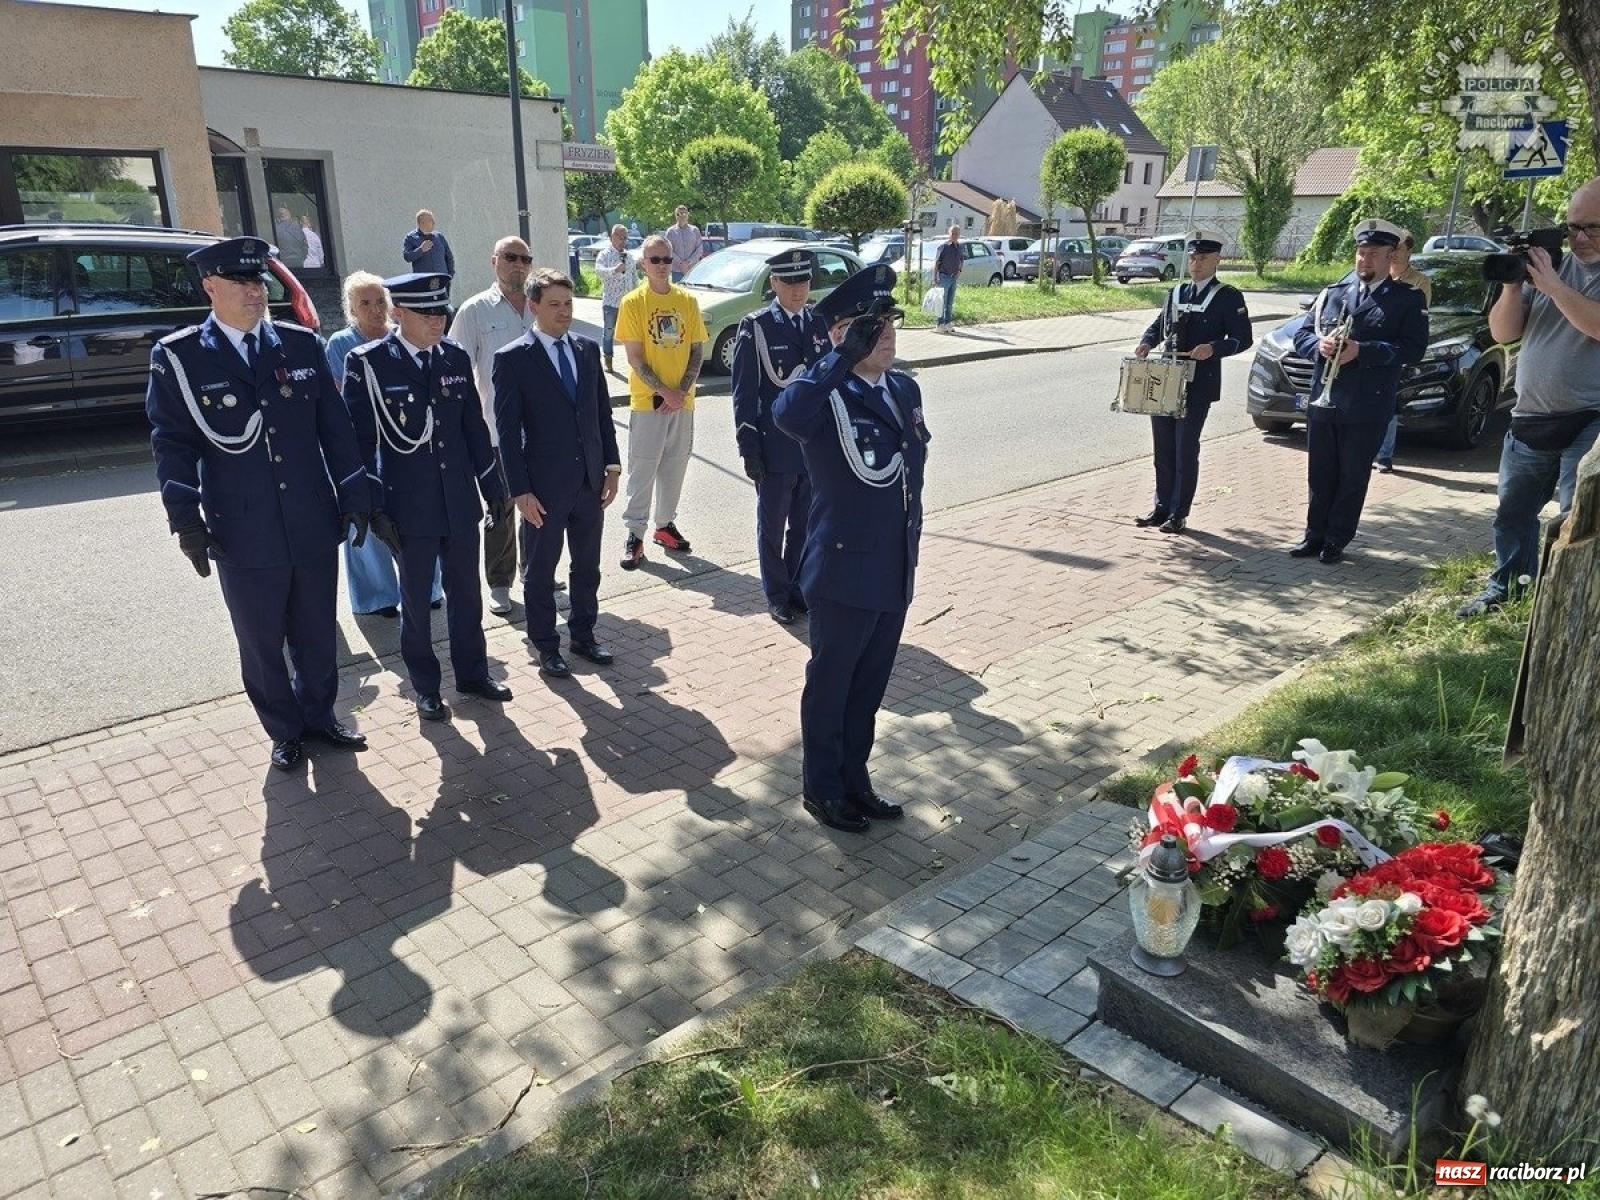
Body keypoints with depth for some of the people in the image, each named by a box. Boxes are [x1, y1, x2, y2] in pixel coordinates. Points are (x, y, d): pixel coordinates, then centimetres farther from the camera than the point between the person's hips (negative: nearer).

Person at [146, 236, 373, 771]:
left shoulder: (302, 344, 4)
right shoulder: (177, 356, -2)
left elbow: (335, 428, 6)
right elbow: (172, 441, -2)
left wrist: (355, 496, 4)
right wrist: (185, 514, -12)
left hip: (314, 525, 2)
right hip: (243, 534, -2)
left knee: (318, 635, 15)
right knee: (262, 644, 11)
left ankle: (318, 716, 36)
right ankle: (285, 731, 30)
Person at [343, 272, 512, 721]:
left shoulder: (456, 357, 3)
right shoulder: (367, 363, -9)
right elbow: (360, 440, -8)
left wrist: (493, 488, 11)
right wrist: (373, 507, -11)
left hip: (461, 502, 4)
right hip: (409, 507, -4)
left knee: (466, 594, 15)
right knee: (416, 600, 10)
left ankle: (472, 673, 32)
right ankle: (425, 687, 26)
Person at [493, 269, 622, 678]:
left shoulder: (588, 349, 6)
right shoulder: (513, 359, -9)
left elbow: (603, 411, 11)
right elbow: (508, 430, -10)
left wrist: (612, 466, 5)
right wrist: (520, 491, -13)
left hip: (590, 481, 5)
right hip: (545, 487, -5)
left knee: (588, 567, 16)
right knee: (541, 571, 10)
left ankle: (583, 635, 33)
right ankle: (546, 646, 24)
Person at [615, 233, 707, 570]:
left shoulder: (687, 301, 5)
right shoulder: (633, 302, -6)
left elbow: (697, 350, 5)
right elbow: (635, 358, -9)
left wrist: (682, 391, -8)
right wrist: (664, 392, -16)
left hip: (682, 401, 4)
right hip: (647, 402, -4)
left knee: (674, 466, 12)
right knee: (643, 470, 0)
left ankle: (665, 524, 27)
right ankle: (635, 534, 8)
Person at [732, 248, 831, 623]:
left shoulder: (820, 323, 6)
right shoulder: (755, 327, -7)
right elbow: (744, 392, -8)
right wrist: (749, 448, -11)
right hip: (775, 449, -4)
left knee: (805, 526, 14)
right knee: (772, 528, 9)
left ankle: (798, 588, 30)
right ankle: (777, 596, 24)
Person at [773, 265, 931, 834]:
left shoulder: (904, 389, 8)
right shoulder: (827, 397, -15)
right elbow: (786, 415, -40)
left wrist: (911, 546, 17)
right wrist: (845, 355, -35)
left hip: (894, 571, 7)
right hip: (844, 571, -7)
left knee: (869, 685, 19)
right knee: (830, 685, 11)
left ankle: (854, 779, 37)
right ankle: (822, 789, 28)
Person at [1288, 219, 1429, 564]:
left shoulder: (1408, 299, 2)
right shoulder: (1332, 293, 14)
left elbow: (1413, 348, -9)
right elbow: (1302, 336, 11)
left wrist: (1362, 351, -18)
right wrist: (1320, 345, -12)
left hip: (1366, 408, -3)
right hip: (1322, 402, 3)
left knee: (1352, 479, 5)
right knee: (1320, 475, 10)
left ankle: (1335, 541, 15)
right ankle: (1315, 535, 21)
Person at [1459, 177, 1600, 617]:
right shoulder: (1549, 262, 7)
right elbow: (1502, 332, 4)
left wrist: (1550, 284, -23)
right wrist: (1512, 286, -11)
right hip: (1530, 420, 6)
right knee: (1512, 511, 15)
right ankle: (1505, 586, 30)